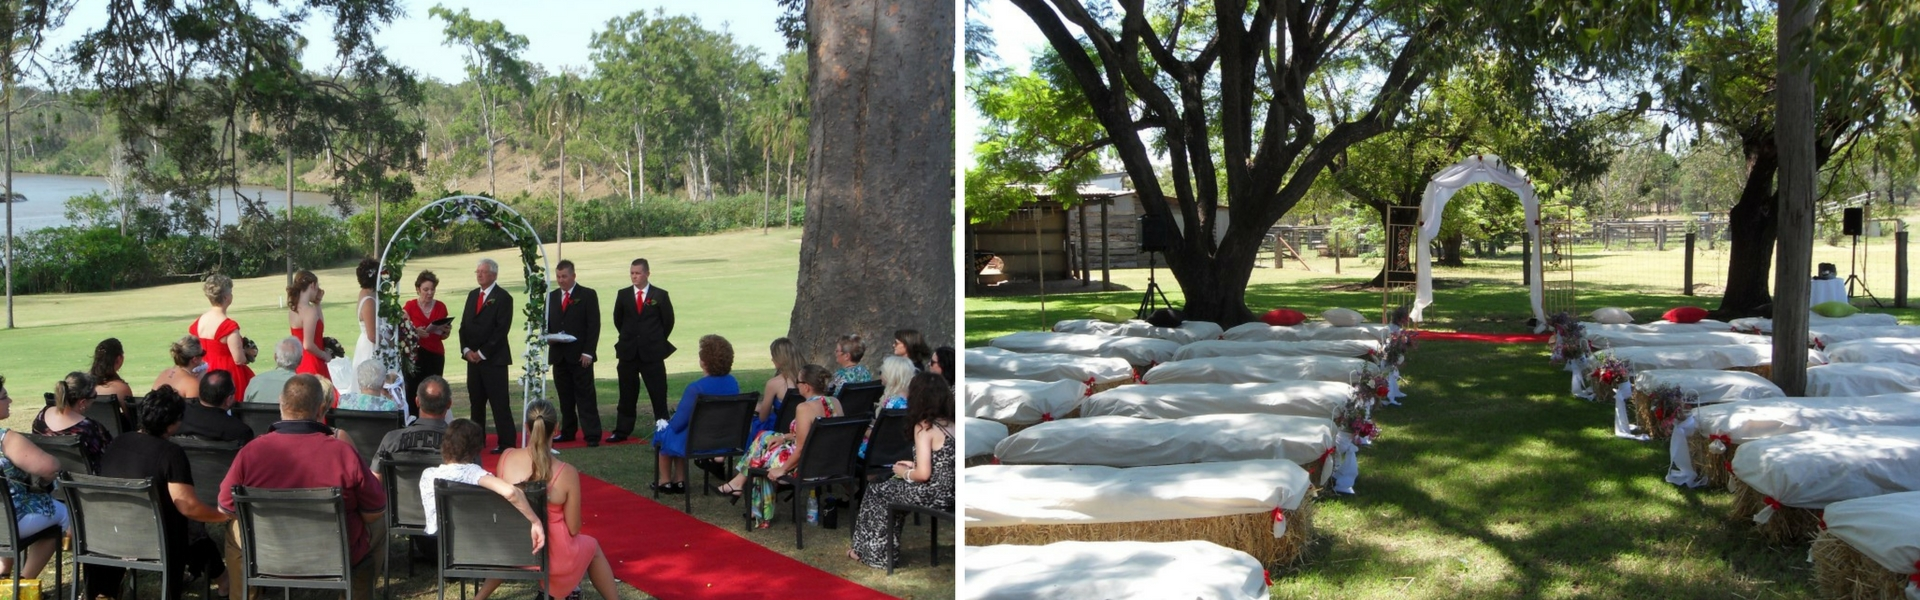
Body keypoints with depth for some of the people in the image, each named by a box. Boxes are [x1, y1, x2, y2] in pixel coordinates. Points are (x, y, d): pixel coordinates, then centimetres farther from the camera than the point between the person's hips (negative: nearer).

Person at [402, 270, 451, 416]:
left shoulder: (441, 307, 8)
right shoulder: (410, 307, 0)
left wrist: (446, 331, -5)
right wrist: (415, 333, -22)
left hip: (435, 356, 2)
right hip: (415, 356, -2)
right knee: (413, 395, -10)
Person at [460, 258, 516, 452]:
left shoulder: (503, 297, -6)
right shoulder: (472, 295, 16)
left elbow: (501, 329, -12)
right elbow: (464, 325, 15)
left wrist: (482, 353, -13)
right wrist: (466, 350, 0)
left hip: (494, 359, -7)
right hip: (473, 357, 7)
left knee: (499, 403, -7)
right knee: (475, 402, 9)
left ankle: (506, 443, -5)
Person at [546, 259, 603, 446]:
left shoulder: (588, 295, 0)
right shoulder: (552, 297, 15)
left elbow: (594, 325, -5)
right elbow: (547, 323, 19)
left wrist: (588, 352, -12)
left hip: (580, 355, -5)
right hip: (558, 354, 5)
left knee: (585, 396, -5)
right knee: (565, 397, 8)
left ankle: (592, 435, -5)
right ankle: (568, 432, 16)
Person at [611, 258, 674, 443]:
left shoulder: (660, 295, -1)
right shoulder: (623, 296, 6)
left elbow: (668, 321, 5)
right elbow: (618, 320, 16)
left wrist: (657, 342, 8)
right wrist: (629, 339, 14)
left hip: (652, 353, -2)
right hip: (628, 352, 3)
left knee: (658, 394, -1)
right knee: (627, 395, 7)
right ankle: (622, 431, 13)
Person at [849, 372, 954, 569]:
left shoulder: (924, 427, -16)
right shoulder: (952, 424, 6)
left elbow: (923, 474, -21)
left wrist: (904, 473, -1)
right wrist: (914, 466, 15)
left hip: (930, 496, -8)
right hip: (948, 494, 8)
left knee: (875, 492, 15)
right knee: (893, 486, 28)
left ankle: (875, 552, 28)